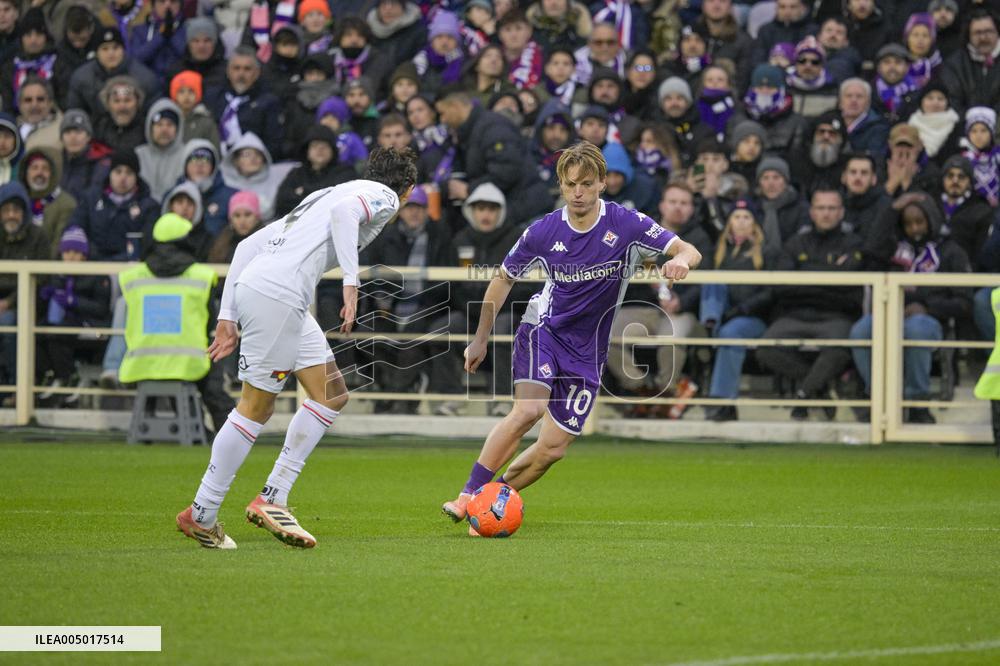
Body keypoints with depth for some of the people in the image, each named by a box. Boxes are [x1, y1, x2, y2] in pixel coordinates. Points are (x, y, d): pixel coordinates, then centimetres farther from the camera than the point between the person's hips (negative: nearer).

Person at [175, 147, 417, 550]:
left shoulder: (319, 198, 31)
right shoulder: (385, 196, 9)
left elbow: (248, 245, 25)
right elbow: (343, 211, -16)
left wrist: (228, 317, 22)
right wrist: (351, 282, -20)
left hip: (252, 285, 9)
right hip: (277, 293, -9)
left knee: (332, 394, 12)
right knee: (257, 407, -2)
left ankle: (273, 500, 10)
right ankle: (200, 516, 4)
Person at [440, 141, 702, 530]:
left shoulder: (626, 225, -12)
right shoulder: (543, 232, -9)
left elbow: (689, 252, -14)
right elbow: (504, 278, 7)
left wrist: (680, 260, -39)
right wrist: (481, 338, 8)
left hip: (587, 352, 2)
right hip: (543, 329, -2)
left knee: (554, 447, -2)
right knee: (528, 410, -28)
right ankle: (467, 496, -22)